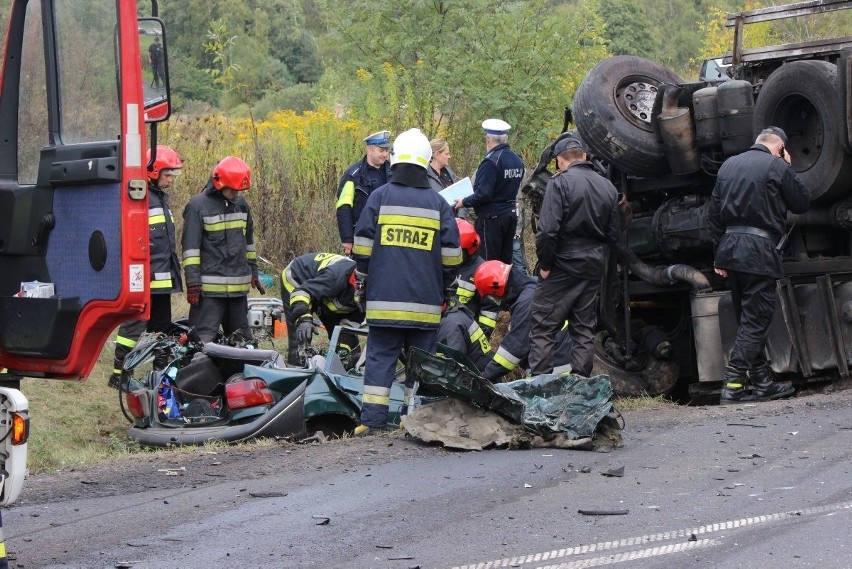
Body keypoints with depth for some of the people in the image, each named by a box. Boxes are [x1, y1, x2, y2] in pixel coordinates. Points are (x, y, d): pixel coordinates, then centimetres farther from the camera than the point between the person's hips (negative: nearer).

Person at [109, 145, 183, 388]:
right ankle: (118, 374, -6)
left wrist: (173, 273, 26)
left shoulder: (161, 198, 18)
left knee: (162, 327, 15)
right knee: (133, 327, -8)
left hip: (162, 279, 10)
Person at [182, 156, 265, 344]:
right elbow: (190, 247, -9)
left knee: (242, 338, 13)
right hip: (210, 288, -6)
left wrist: (253, 273, 23)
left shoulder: (241, 204, 12)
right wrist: (192, 282, -13)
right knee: (204, 339, -11)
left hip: (239, 286, 6)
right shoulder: (198, 205, -7)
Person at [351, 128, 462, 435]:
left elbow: (362, 247, 1)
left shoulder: (379, 197, -1)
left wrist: (362, 283, 12)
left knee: (380, 356, 1)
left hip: (384, 299, -1)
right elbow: (451, 255, 6)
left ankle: (372, 419, -4)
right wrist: (448, 289, 19)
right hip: (425, 302, 1)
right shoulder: (439, 204, 4)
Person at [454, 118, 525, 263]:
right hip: (511, 215, 8)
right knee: (505, 260, 13)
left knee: (488, 262, -3)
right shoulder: (517, 160, 7)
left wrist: (464, 202, -9)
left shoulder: (491, 161, -18)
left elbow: (483, 193, -21)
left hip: (491, 218, -8)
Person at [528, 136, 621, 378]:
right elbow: (614, 233, 11)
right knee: (585, 329, 13)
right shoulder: (608, 187, 8)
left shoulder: (560, 182, -11)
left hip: (564, 261, -6)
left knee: (543, 328, -1)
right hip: (595, 265, 6)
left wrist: (545, 264, -9)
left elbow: (548, 230, -18)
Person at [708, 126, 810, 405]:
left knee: (747, 318, 13)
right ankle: (733, 385, -13)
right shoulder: (777, 166, -5)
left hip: (730, 248, 7)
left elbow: (715, 211, 14)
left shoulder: (729, 165, 15)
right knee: (756, 319, -5)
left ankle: (763, 380, 18)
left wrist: (720, 255, 16)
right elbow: (802, 203, 4)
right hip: (758, 250, -7)